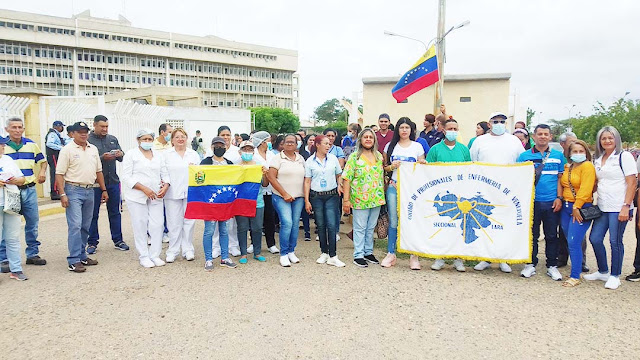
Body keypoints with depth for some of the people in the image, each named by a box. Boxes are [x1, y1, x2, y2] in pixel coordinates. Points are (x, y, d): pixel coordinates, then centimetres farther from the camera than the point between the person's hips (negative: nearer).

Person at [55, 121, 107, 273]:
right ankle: (74, 261, -7)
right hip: (73, 191, -6)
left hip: (90, 191, 6)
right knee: (75, 226, -10)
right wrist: (62, 194, -16)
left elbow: (98, 171, 19)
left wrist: (104, 190, 15)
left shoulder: (93, 149, 13)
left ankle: (82, 256, 20)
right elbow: (59, 173, -8)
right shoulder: (67, 150, -5)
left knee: (85, 226, 11)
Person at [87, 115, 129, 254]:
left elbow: (122, 158, 11)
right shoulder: (88, 140, -4)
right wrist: (102, 158, -25)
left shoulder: (113, 139, 11)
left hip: (113, 181, 4)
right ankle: (92, 242, 16)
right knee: (93, 214, 6)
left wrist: (120, 155, -11)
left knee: (115, 212, 10)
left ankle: (118, 240, 19)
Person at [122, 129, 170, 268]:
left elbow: (165, 173, 14)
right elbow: (127, 177, -6)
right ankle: (144, 256, 10)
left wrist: (166, 186, -7)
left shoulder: (159, 154, 14)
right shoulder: (131, 154, 1)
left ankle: (155, 255, 11)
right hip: (136, 196, -3)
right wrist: (144, 189, -16)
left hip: (156, 196, 4)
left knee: (157, 225, 0)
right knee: (140, 226, 0)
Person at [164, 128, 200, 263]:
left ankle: (188, 250, 15)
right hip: (172, 193, -1)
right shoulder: (166, 155, 8)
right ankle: (172, 251, 10)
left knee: (189, 221, 5)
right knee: (174, 223, 0)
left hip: (190, 192, 2)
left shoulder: (194, 154, 13)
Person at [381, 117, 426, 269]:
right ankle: (391, 254, 11)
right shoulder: (390, 146, 11)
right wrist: (392, 166, -7)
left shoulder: (417, 146, 9)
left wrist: (422, 165, -9)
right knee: (393, 221, 0)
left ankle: (414, 256, 7)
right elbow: (384, 167, 14)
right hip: (394, 187, 1)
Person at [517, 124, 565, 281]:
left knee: (551, 235, 8)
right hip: (532, 201, -1)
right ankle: (531, 264, 16)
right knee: (532, 234, 5)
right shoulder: (524, 156, 5)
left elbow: (561, 178, 8)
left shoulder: (558, 156, 8)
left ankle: (552, 266, 19)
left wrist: (559, 198, -1)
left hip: (552, 202, 1)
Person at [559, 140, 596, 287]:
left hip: (581, 208, -7)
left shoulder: (588, 166, -7)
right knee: (570, 241, 11)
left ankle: (575, 277, -2)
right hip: (566, 207, 7)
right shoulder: (567, 167, 14)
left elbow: (585, 189, -14)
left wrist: (577, 207, -17)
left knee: (574, 242, -9)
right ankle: (576, 268, 25)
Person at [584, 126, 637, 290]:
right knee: (595, 239, 5)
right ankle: (603, 272, 23)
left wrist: (626, 206, -16)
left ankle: (615, 276, 14)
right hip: (603, 207, 6)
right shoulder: (598, 160, 13)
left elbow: (632, 183, -9)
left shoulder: (624, 156, -4)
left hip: (619, 208, -6)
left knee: (615, 241, -1)